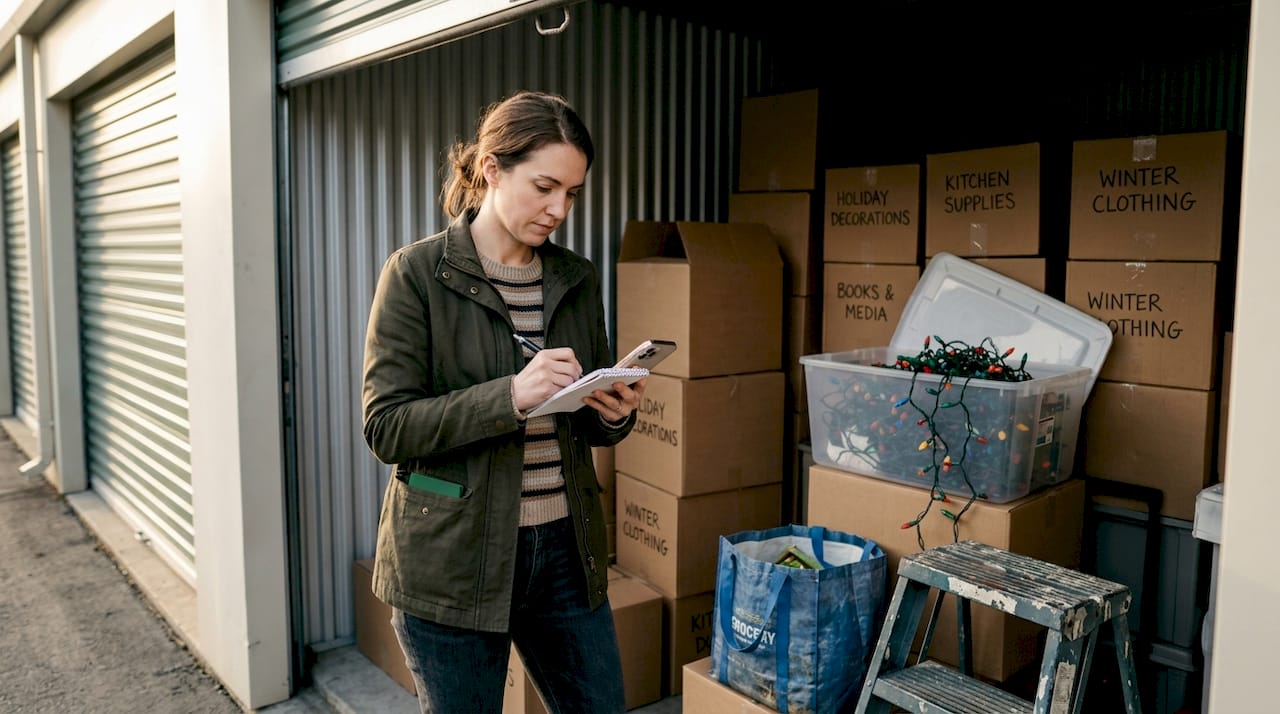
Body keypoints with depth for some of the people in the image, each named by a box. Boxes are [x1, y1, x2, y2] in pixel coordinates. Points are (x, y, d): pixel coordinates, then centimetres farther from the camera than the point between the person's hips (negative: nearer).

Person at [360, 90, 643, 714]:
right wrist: (510, 396, -25)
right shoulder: (417, 273, -9)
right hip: (452, 560, -4)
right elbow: (386, 427, -14)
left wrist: (615, 415, -10)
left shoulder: (577, 280, 6)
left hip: (565, 548, 5)